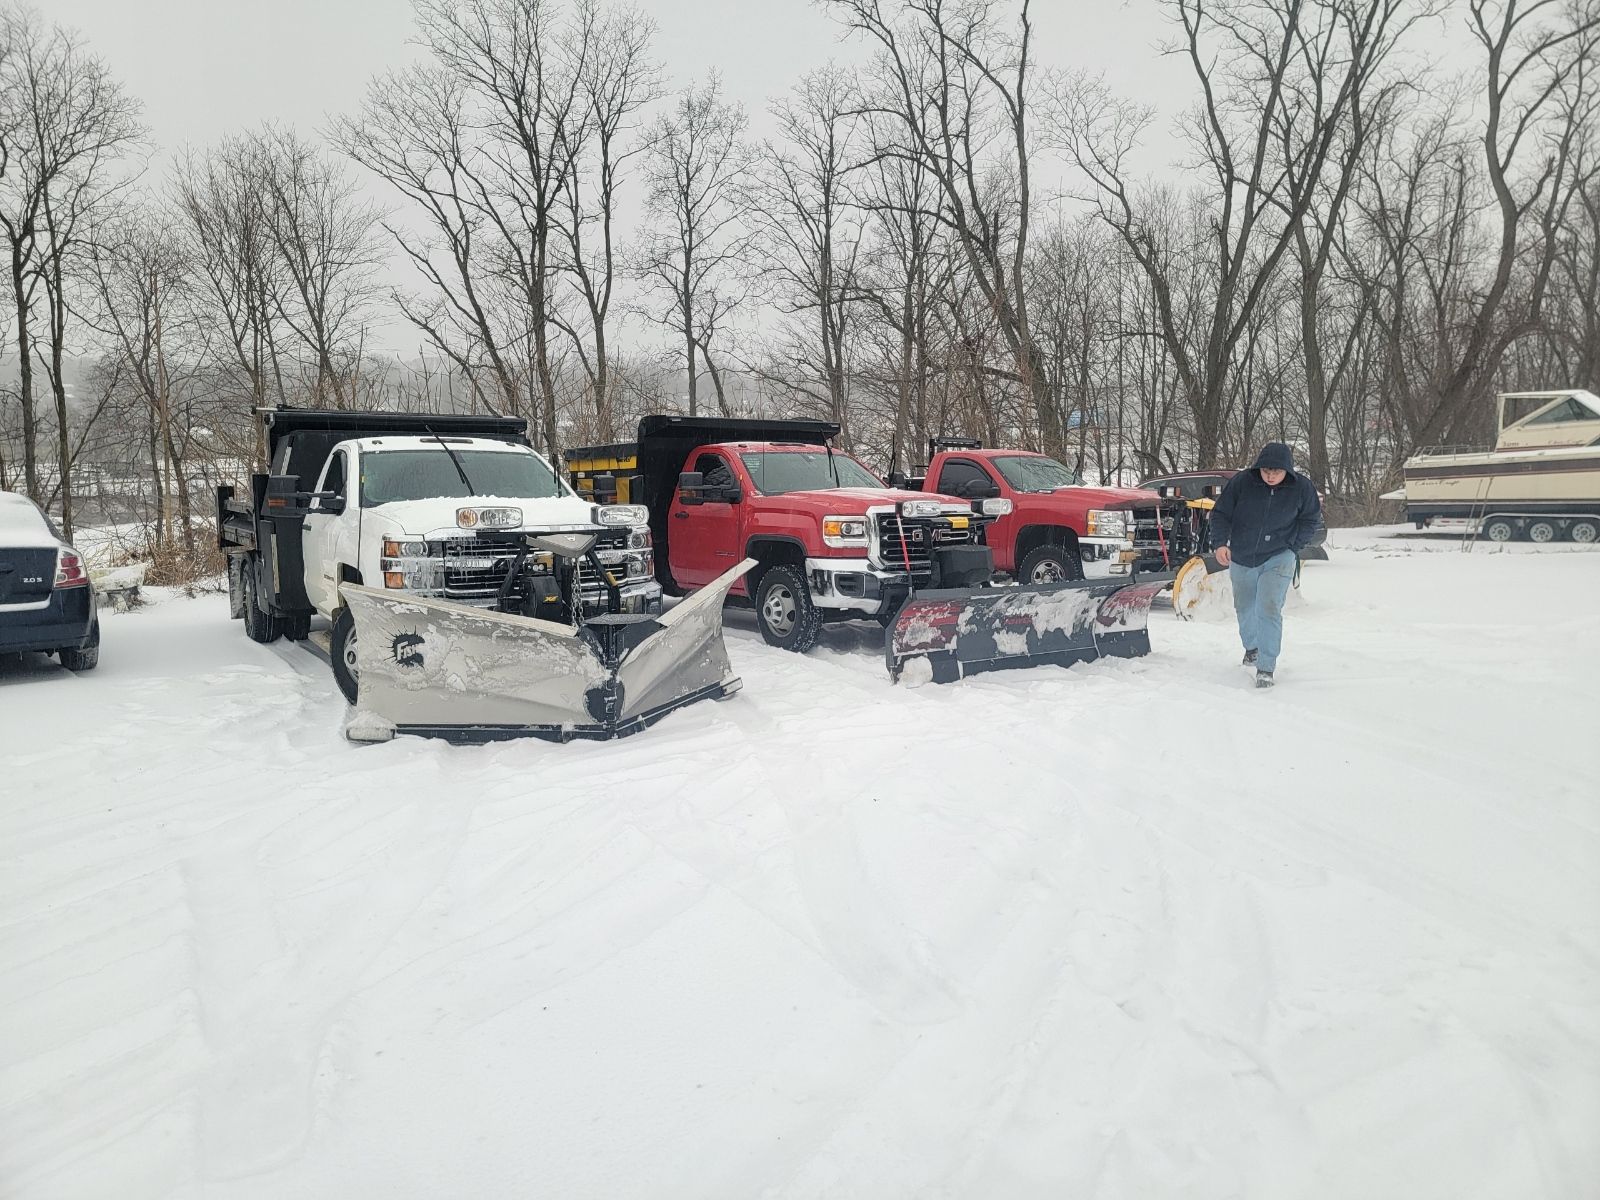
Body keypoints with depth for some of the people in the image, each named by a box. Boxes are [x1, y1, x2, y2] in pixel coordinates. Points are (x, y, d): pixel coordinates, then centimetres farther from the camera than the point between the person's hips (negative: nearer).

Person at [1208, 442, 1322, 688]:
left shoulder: (1301, 488, -11)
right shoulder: (1241, 482, -14)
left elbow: (1309, 521, 6)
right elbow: (1220, 514, -5)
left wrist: (1292, 546, -4)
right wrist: (1220, 543, -19)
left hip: (1278, 559, -2)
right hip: (1241, 559, 2)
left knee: (1269, 609, -16)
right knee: (1244, 608, 18)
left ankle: (1266, 667, -9)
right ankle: (1251, 647, 47)